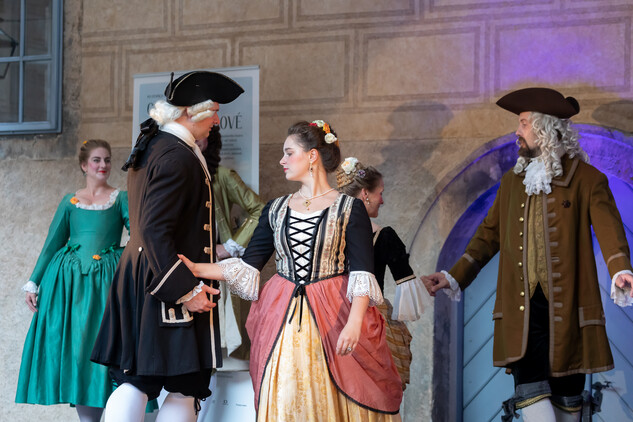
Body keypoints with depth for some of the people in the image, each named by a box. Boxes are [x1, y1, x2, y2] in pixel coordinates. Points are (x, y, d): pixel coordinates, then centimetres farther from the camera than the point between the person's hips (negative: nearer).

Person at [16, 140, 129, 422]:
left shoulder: (121, 199, 8)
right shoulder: (70, 202, 13)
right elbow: (52, 244, 13)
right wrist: (33, 283, 8)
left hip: (107, 281, -2)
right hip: (70, 281, 2)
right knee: (73, 346, -2)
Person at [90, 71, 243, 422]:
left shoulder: (151, 146, 14)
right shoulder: (178, 157, -17)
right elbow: (155, 231, -23)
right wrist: (185, 290, -22)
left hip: (136, 274, 10)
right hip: (167, 287, -10)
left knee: (134, 383, 8)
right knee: (185, 387, -1)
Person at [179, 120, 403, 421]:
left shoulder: (349, 209, -4)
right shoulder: (276, 210, 10)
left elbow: (361, 272, -11)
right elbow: (248, 265, 8)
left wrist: (354, 322, -24)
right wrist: (195, 269, -2)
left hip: (333, 317, -4)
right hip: (282, 318, 4)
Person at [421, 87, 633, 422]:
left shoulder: (587, 180, 0)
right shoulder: (512, 182, 16)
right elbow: (489, 236, 22)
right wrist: (454, 277, 16)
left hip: (567, 308, -3)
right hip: (522, 309, 3)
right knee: (530, 391, -12)